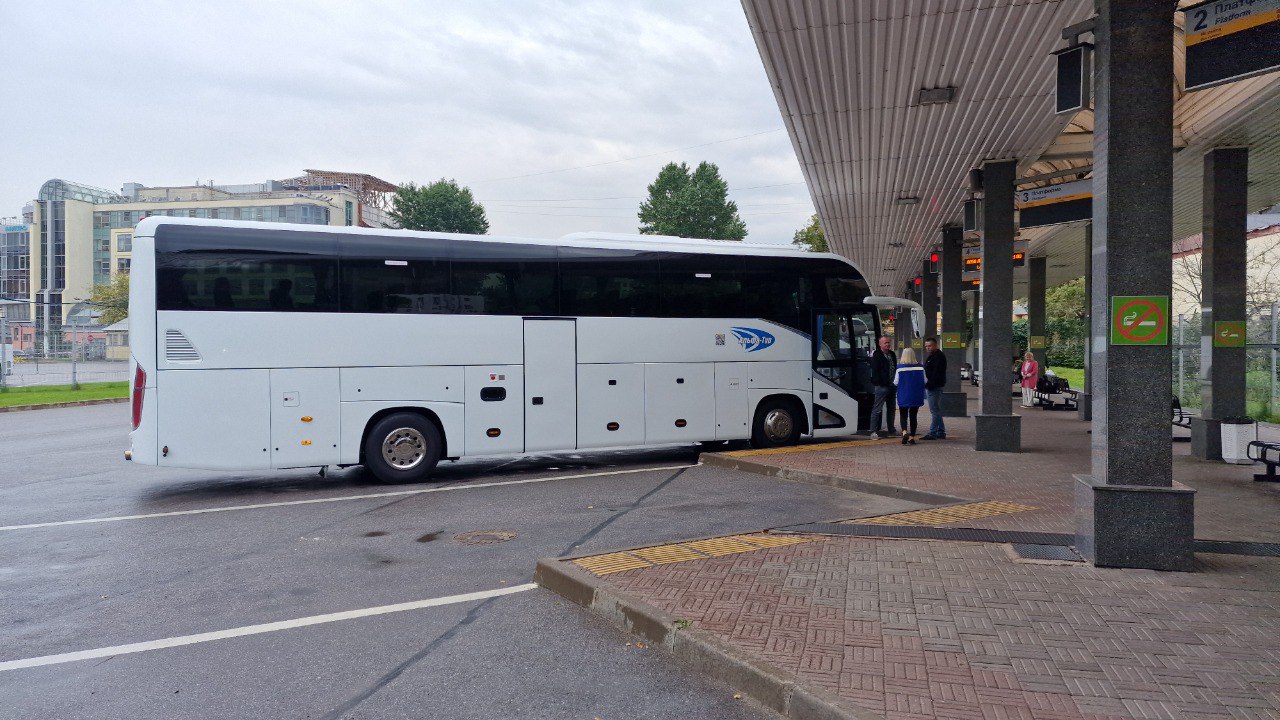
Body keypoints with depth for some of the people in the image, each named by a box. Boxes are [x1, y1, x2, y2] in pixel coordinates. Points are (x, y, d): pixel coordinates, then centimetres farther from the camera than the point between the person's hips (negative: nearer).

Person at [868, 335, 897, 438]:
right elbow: (875, 372, -15)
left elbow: (895, 368, 21)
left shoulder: (892, 355, 15)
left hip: (891, 386, 8)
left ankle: (891, 430, 25)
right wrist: (879, 383, -19)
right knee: (877, 409, -8)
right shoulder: (876, 356, -10)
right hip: (881, 386, -8)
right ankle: (874, 432, -7)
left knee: (891, 409, 15)